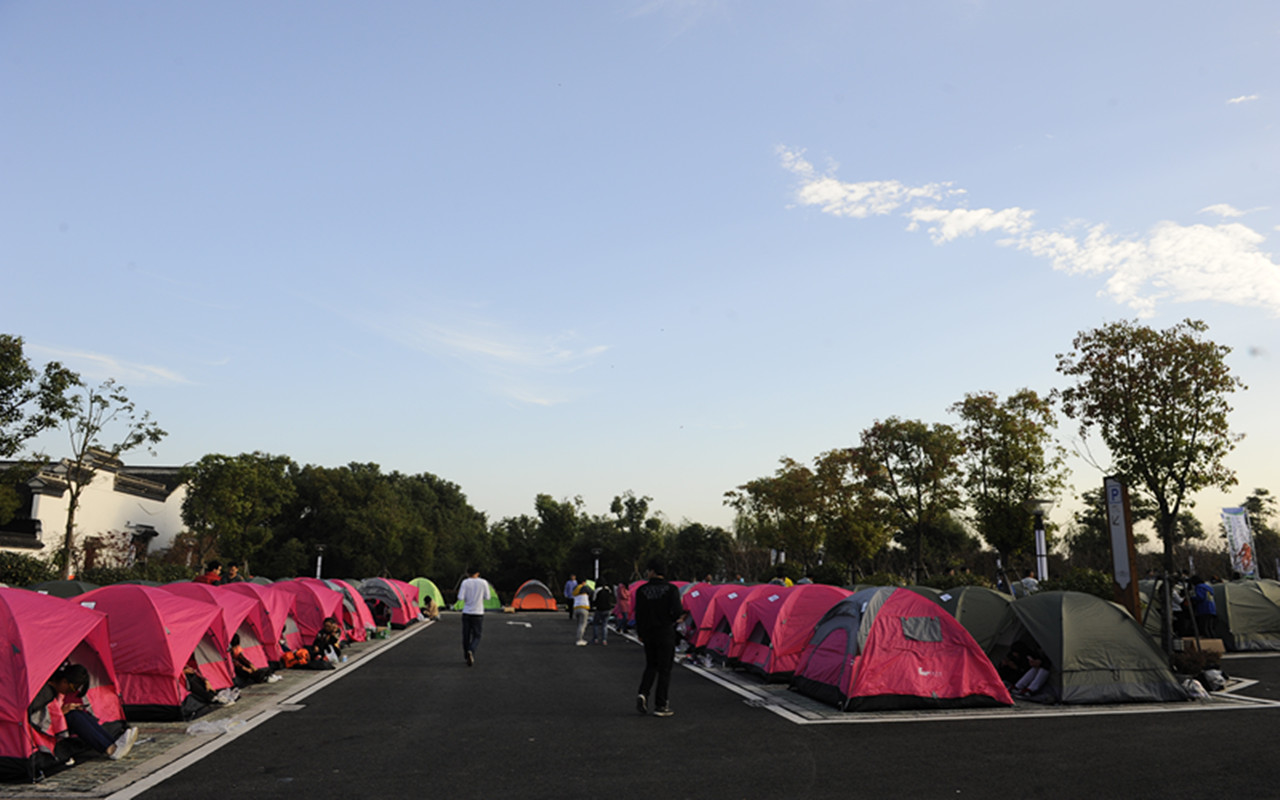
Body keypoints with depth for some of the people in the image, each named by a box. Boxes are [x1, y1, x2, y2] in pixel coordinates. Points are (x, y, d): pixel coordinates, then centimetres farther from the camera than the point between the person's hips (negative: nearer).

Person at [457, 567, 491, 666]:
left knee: (466, 636, 12)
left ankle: (466, 656, 19)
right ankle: (471, 651, -22)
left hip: (466, 613, 1)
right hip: (478, 613, 0)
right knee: (476, 636, 4)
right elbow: (487, 597, 4)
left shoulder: (465, 582, -4)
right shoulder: (483, 582, -2)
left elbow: (460, 597, -10)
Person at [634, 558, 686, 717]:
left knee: (651, 666, 19)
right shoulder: (671, 589, -9)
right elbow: (677, 611, -17)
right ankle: (660, 706, 6)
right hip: (665, 634, -3)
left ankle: (643, 694, -1)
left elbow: (639, 614, 2)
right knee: (664, 669, 5)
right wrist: (680, 616, 7)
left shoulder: (641, 590, -1)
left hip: (648, 634, 3)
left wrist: (639, 633, 14)